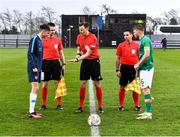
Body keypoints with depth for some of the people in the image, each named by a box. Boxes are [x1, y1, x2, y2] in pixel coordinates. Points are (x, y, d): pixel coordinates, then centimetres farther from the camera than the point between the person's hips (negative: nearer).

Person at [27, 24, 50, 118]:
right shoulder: (34, 39, -11)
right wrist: (34, 67, -21)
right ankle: (31, 112, -9)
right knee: (35, 88, -12)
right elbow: (30, 54, -16)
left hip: (38, 68, 9)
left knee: (35, 89, 10)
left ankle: (32, 110, 15)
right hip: (34, 68, -9)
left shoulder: (40, 40, 16)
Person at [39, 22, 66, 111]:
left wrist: (63, 64, 10)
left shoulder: (58, 40, 10)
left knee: (58, 83, 2)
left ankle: (59, 104, 9)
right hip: (46, 62, -2)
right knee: (45, 83, 3)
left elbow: (61, 53, 15)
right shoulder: (43, 40, 1)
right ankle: (43, 104, 13)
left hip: (56, 62, 2)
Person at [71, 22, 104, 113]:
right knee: (83, 83, 3)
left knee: (97, 84, -1)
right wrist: (78, 53, -1)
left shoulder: (92, 38, -19)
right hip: (85, 61, 5)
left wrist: (78, 59, -33)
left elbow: (88, 53, -24)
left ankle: (100, 107, 8)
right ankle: (81, 107, 8)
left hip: (94, 61, -5)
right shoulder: (79, 37, 2)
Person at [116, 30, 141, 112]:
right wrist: (117, 70, 0)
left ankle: (136, 105, 16)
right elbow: (118, 58, 5)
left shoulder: (136, 45, 5)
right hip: (124, 67, 0)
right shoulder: (121, 45, 4)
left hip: (134, 68, 1)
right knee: (122, 87, 4)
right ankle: (121, 106, 14)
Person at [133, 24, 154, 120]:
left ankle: (148, 113, -7)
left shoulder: (145, 40, -13)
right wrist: (139, 65, 15)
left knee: (145, 89, -9)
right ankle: (148, 112, 20)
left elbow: (147, 54, -23)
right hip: (146, 68, 10)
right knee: (146, 89, 13)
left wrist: (138, 64, -14)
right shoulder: (143, 40, 17)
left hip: (146, 68, -10)